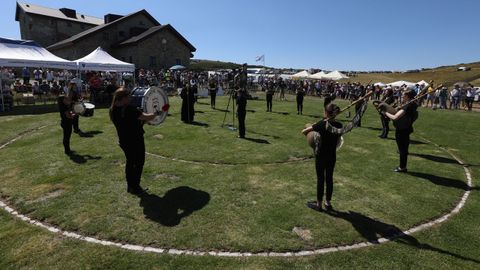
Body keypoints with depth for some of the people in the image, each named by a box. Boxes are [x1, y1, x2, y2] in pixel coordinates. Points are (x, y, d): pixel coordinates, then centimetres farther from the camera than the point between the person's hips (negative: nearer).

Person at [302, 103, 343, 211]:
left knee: (320, 179, 6)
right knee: (329, 178, 15)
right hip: (332, 155, 4)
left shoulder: (321, 124, -16)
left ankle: (318, 204, 18)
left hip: (321, 155, -4)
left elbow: (303, 131, -11)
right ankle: (328, 203, 27)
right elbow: (338, 141, 3)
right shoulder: (339, 125, -5)